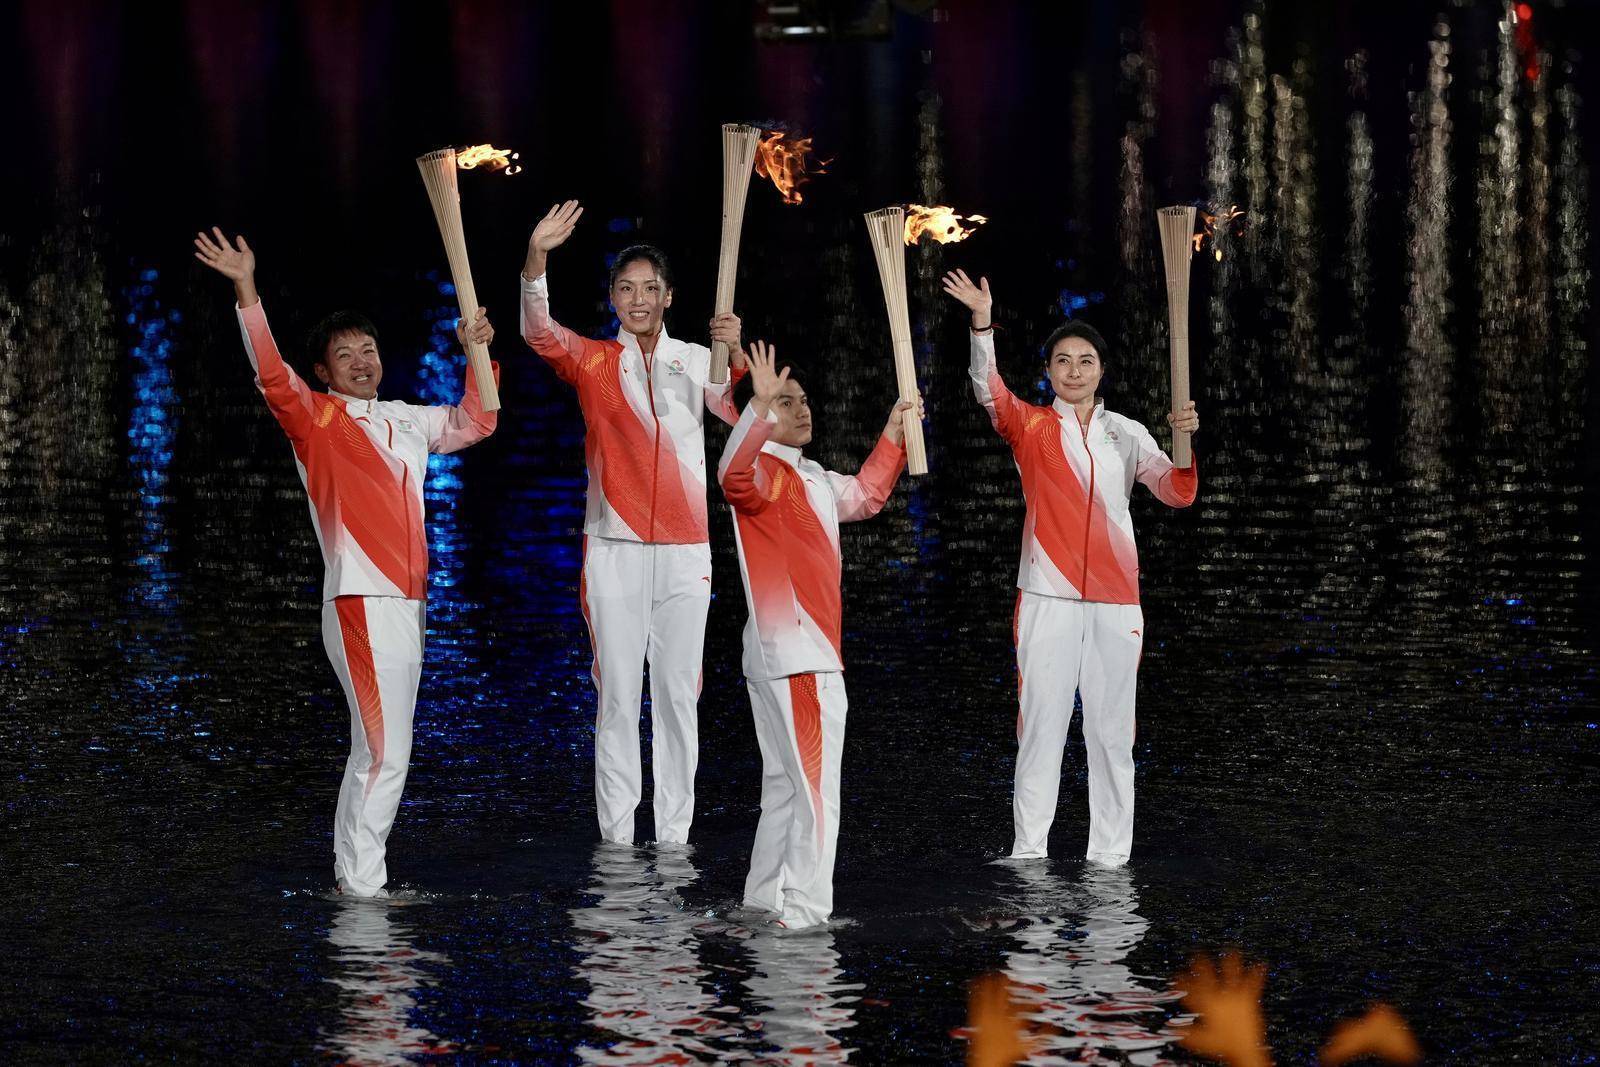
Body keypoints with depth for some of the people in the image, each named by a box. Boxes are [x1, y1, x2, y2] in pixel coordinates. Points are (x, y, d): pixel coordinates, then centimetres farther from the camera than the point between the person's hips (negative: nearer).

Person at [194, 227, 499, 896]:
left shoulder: (407, 421, 18)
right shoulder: (317, 419, -3)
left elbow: (474, 424, 29)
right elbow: (273, 377, -20)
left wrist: (478, 354, 14)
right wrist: (246, 291, -30)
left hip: (407, 601, 8)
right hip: (362, 600, -8)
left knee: (381, 747, 12)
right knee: (384, 748, -12)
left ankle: (354, 871, 19)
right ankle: (361, 880, -6)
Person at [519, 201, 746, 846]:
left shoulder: (697, 362, 8)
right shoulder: (592, 361, 5)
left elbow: (745, 413, -6)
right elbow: (539, 333, -13)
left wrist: (736, 353, -25)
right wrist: (536, 258, -30)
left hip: (685, 551, 1)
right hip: (613, 550, -1)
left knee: (678, 694, 4)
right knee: (616, 694, 0)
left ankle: (674, 835, 8)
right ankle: (616, 836, 5)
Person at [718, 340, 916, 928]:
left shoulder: (814, 479, 18)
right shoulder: (760, 471, -13)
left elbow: (864, 496, 37)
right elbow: (734, 477, -38)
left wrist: (893, 435, 28)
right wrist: (760, 408, -50)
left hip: (814, 653, 10)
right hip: (788, 654, -10)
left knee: (786, 786, 17)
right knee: (815, 789, -11)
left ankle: (765, 902, 25)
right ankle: (804, 911, -11)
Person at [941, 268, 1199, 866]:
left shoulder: (1126, 434, 10)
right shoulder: (1030, 427, 3)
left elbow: (1176, 494, 2)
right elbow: (989, 393, -16)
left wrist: (1184, 443, -19)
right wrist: (982, 321, -30)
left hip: (1115, 599, 2)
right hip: (1048, 597, -2)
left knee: (1111, 730, 4)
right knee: (1040, 725, -1)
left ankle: (1110, 854, 10)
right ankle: (1029, 850, 5)